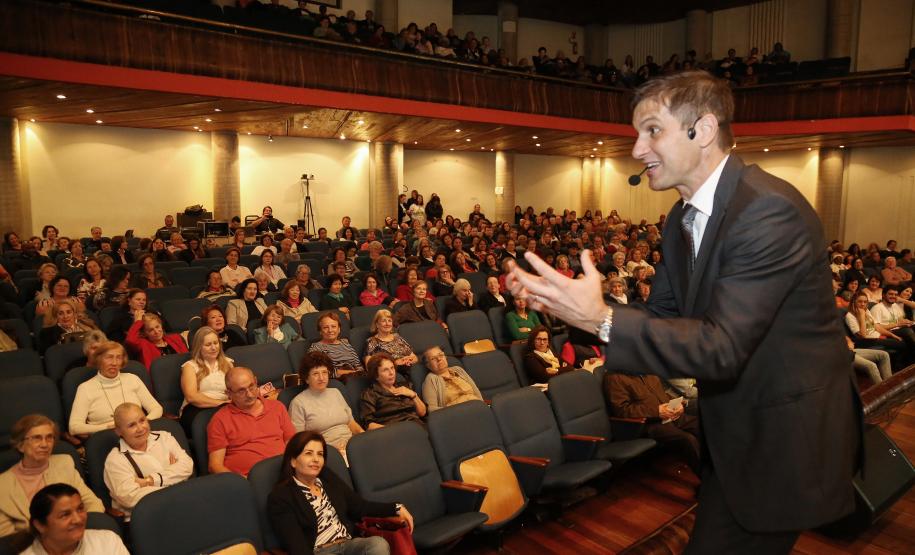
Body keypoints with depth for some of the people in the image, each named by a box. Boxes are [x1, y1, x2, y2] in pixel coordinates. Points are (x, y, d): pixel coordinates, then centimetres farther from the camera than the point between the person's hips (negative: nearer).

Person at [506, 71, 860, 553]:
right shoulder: (682, 217, 3)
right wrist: (565, 302, -10)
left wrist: (602, 319, -37)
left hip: (785, 439, -8)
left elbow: (722, 347, -31)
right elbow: (662, 314, 4)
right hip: (731, 430, 8)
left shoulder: (770, 212, -26)